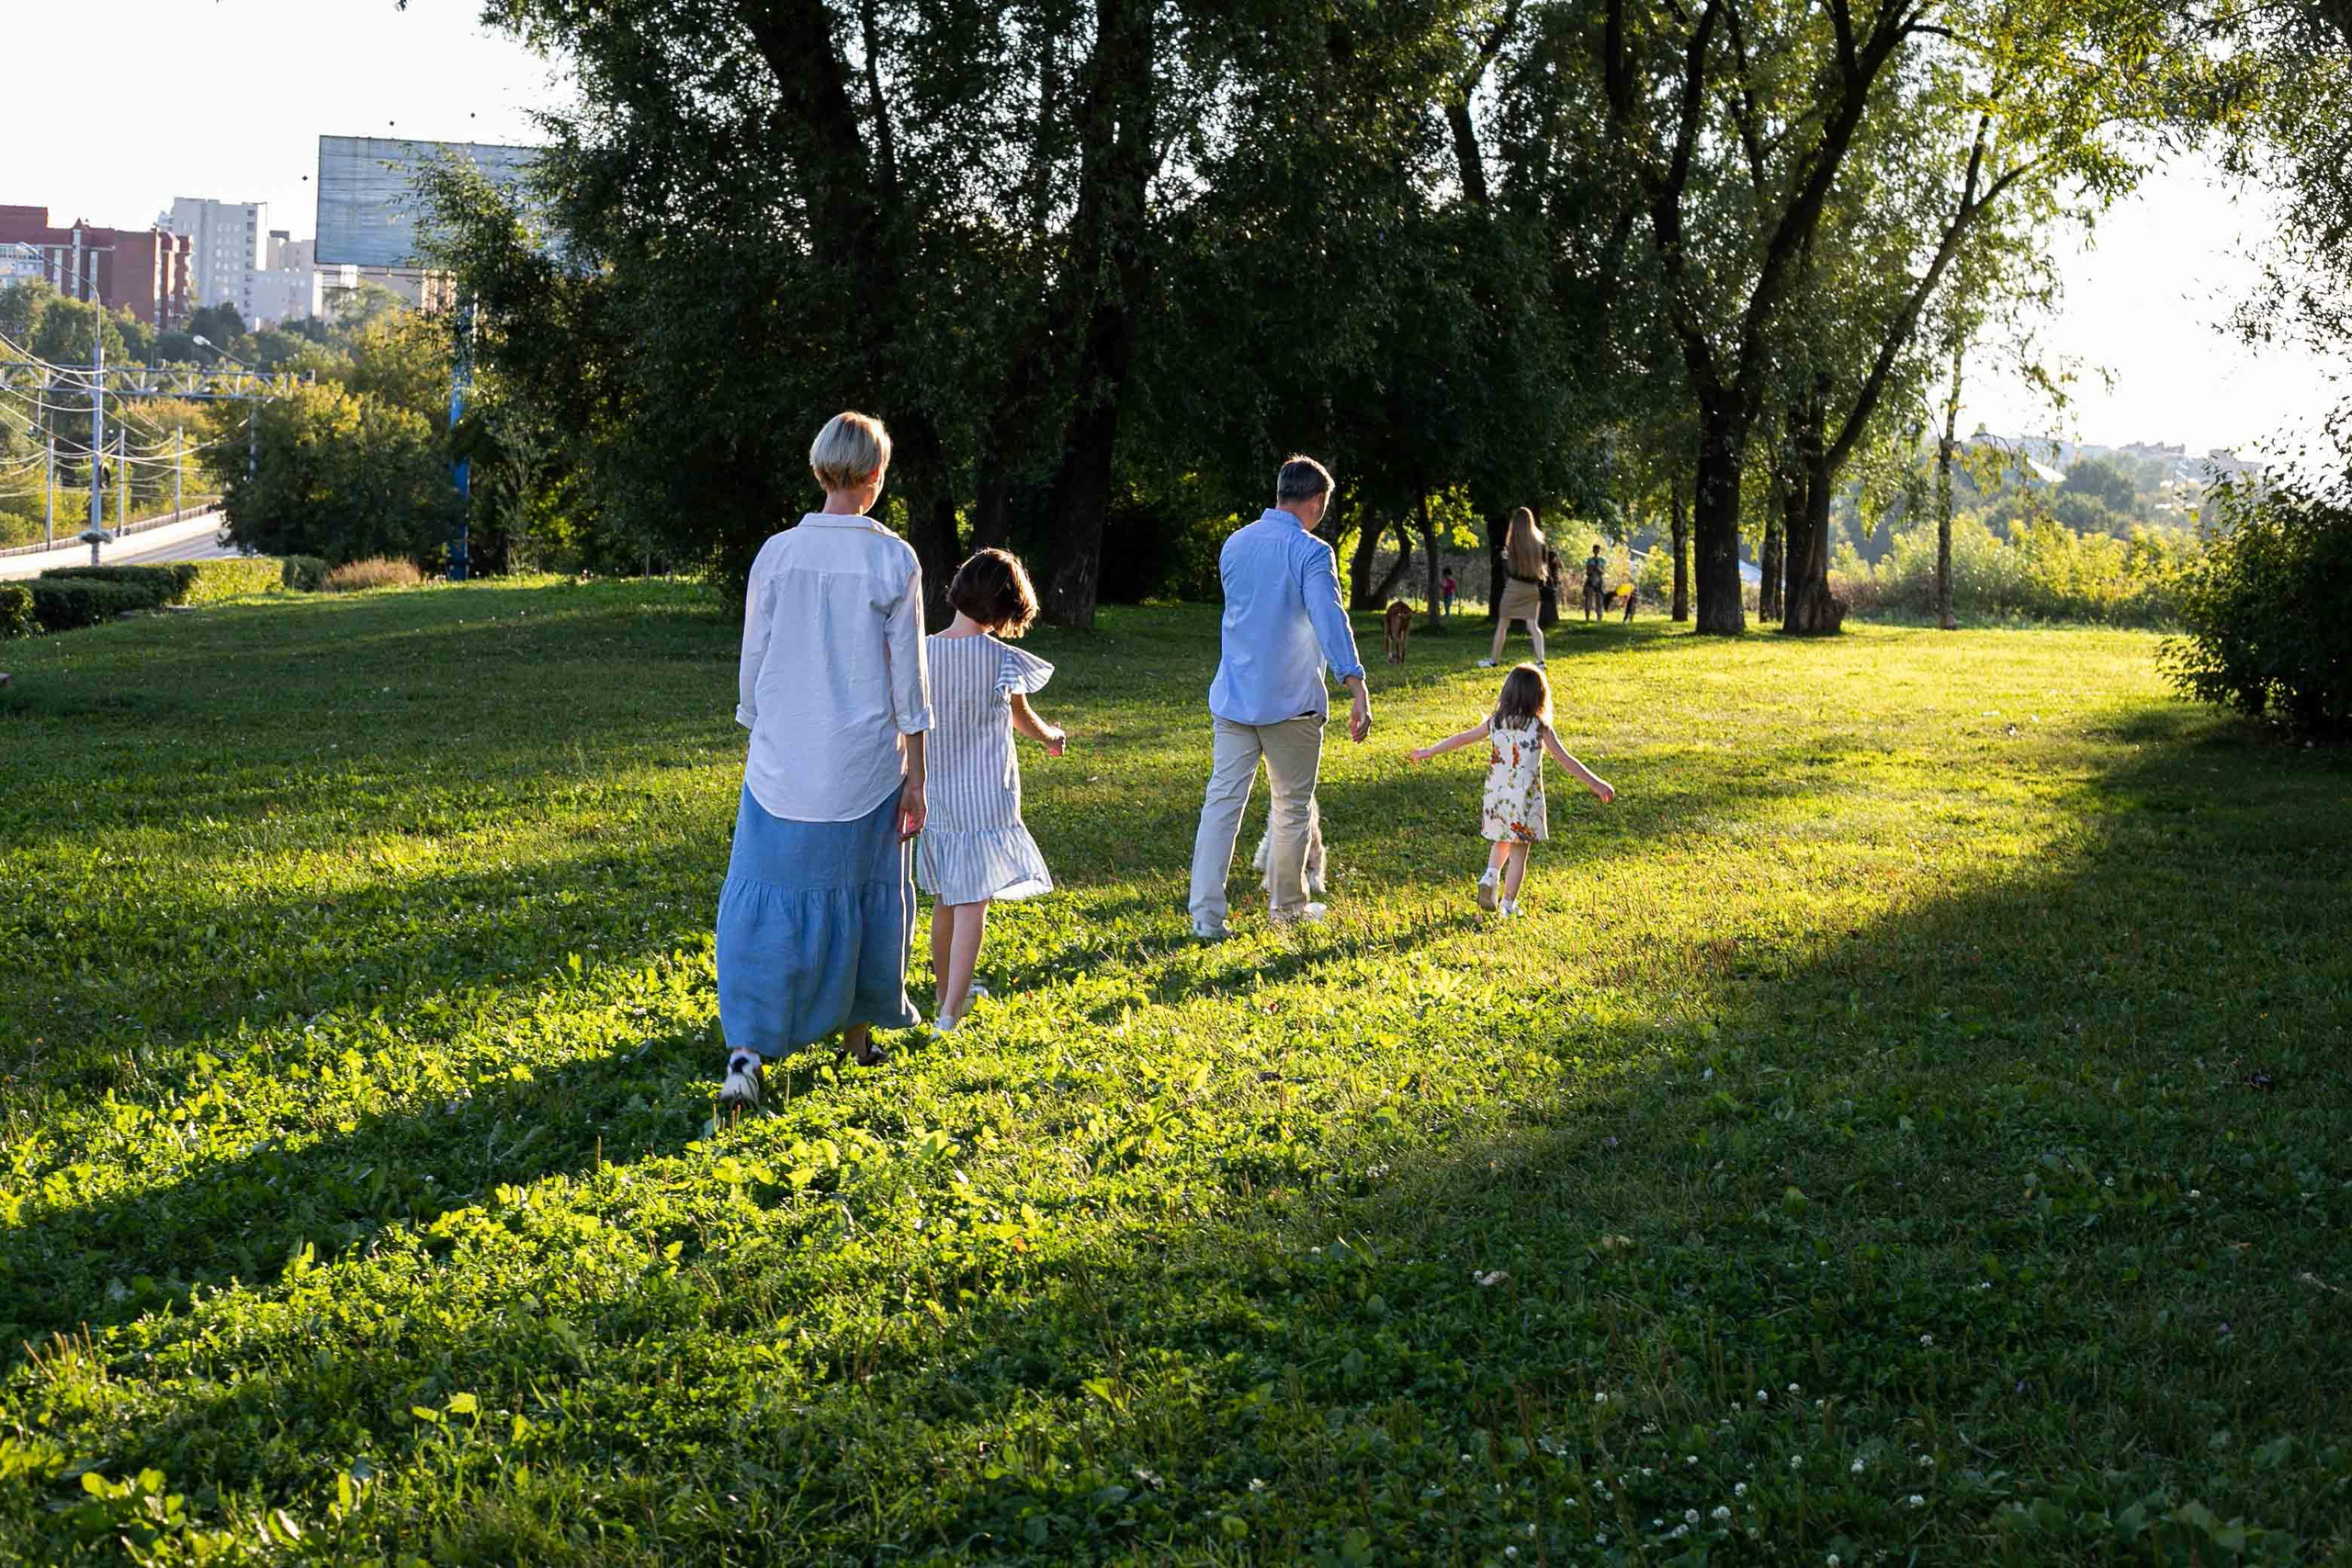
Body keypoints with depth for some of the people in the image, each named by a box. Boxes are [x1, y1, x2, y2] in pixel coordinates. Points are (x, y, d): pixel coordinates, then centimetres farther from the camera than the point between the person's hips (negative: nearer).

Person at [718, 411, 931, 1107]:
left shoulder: (777, 553, -3)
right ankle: (858, 1031, 32)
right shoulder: (894, 561, -6)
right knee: (863, 894, 17)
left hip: (782, 764, 1)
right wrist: (915, 777, 4)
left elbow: (753, 665, 2)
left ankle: (746, 1053, -11)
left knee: (767, 907, 4)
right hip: (864, 768, 0)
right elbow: (908, 681, -3)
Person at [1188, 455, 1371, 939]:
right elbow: (1331, 622, -21)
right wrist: (1359, 691, -25)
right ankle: (1288, 905, 25)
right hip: (1291, 700, -5)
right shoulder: (1310, 553, -11)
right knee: (1292, 806, 12)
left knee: (1222, 801, 0)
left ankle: (1206, 914, -8)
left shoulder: (1234, 545, 8)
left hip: (1232, 696, 5)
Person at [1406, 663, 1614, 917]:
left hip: (1496, 796, 3)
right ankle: (1508, 904, 10)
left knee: (1502, 842, 25)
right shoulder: (1539, 727, -9)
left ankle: (1491, 876, 1)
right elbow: (1565, 760, -8)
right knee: (1519, 852, 8)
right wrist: (1596, 783, -2)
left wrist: (1429, 752, 20)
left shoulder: (1495, 722, -1)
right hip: (1525, 799, -3)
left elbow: (1462, 738, 8)